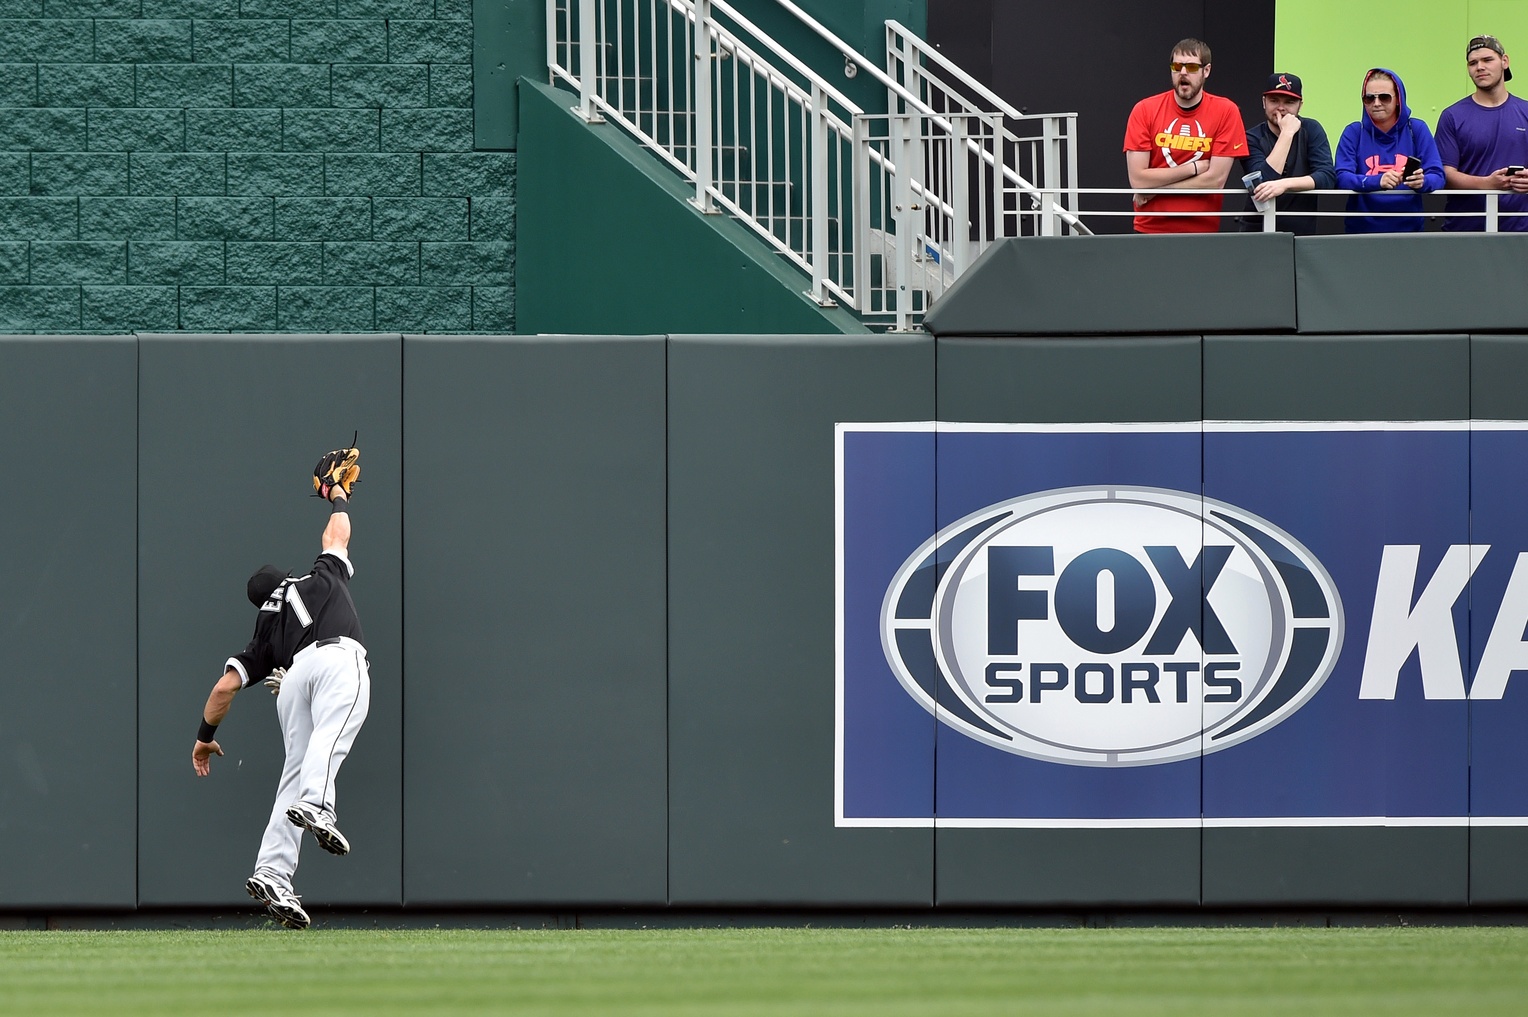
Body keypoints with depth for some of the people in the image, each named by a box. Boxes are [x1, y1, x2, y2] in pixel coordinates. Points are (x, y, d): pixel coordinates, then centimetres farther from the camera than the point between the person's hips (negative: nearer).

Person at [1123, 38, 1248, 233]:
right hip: (1150, 228, 1)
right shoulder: (1144, 110, -3)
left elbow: (1216, 180, -11)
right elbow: (1137, 179, -10)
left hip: (1203, 229, 0)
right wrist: (1194, 168, -12)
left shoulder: (1225, 112, -6)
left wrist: (1155, 188, -11)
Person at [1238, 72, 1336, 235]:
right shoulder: (1252, 138, 1)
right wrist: (1287, 133, -12)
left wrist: (1285, 184, -25)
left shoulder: (1311, 130, 4)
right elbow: (1263, 181, -15)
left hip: (1305, 231, 0)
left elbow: (1327, 177, -9)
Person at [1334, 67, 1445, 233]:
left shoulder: (1417, 130, 7)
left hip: (1409, 228, 0)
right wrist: (1378, 181, -25)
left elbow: (1437, 177, 0)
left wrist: (1422, 182, -24)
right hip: (1362, 228, 0)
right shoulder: (1354, 132, 6)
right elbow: (1342, 178, -7)